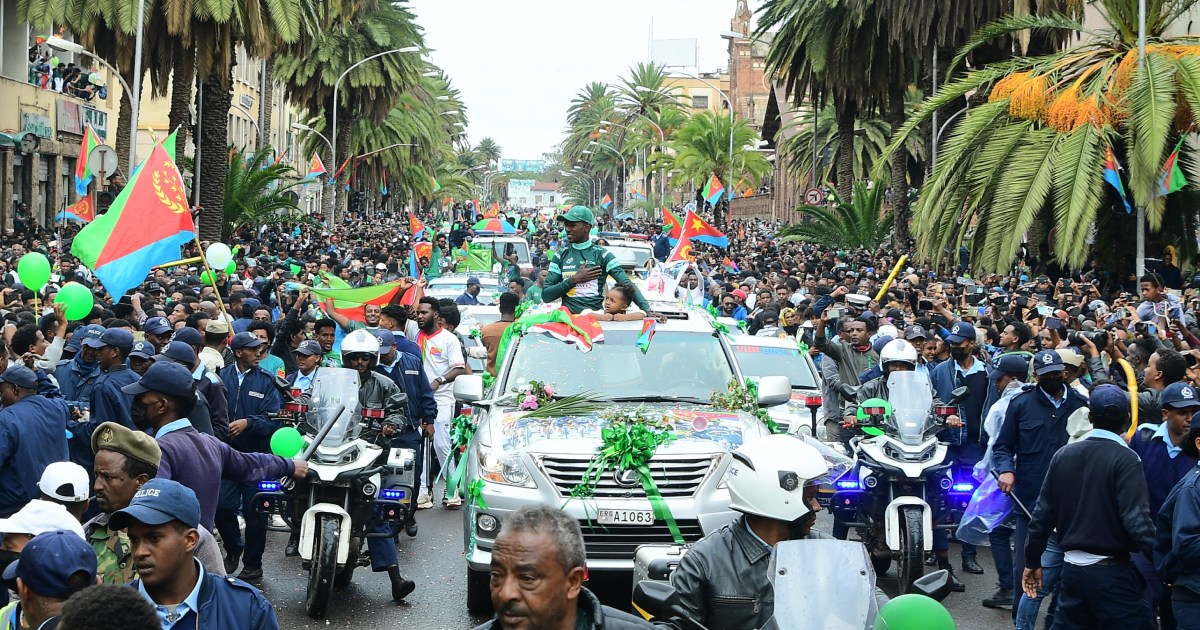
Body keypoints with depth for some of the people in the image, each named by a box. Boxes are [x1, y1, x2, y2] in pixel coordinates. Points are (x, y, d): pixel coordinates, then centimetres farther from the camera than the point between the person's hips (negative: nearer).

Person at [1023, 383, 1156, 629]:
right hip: (1112, 572, -6)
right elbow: (1137, 520, -21)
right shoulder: (1125, 459, -11)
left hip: (1072, 569, 6)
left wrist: (1033, 561, 16)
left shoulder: (1063, 455, 5)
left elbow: (1043, 514, 8)